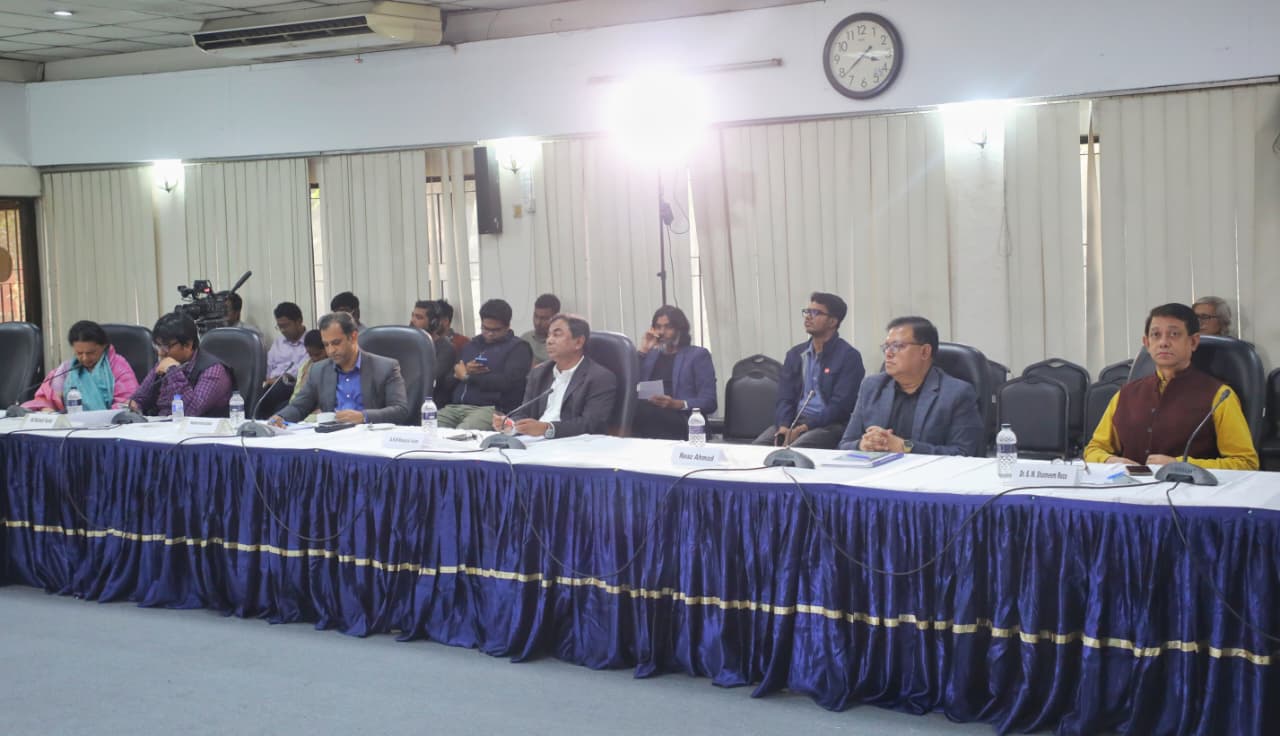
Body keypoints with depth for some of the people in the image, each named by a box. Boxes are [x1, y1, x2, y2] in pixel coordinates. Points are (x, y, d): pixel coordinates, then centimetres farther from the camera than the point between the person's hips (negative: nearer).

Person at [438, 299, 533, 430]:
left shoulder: (517, 347, 5)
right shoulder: (471, 345, 23)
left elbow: (507, 382, -11)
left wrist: (467, 377, -1)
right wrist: (465, 371, -5)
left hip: (492, 409, -5)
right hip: (454, 407, 6)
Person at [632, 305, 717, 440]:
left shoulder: (698, 355, 13)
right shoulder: (650, 354, 28)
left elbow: (709, 402, 1)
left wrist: (676, 404, -17)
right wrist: (642, 351, 11)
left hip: (681, 422, -3)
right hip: (649, 416, 3)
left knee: (643, 409, -37)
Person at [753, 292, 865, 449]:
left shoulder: (849, 356, -2)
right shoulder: (795, 354, 16)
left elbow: (840, 405, -10)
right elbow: (784, 398, 10)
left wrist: (805, 427, -19)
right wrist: (783, 426, -11)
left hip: (829, 425, -5)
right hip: (794, 421, 5)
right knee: (758, 446, -24)